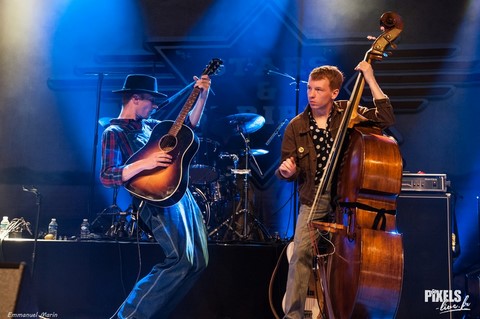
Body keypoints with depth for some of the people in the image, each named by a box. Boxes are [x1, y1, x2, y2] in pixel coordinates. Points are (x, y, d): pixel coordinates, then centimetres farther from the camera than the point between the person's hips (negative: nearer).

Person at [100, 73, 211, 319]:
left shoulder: (149, 125, 19)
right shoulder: (114, 133, -5)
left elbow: (188, 125, 28)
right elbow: (107, 177, -16)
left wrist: (202, 96, 17)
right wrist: (144, 163, -27)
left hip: (180, 192, 9)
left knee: (198, 260, 7)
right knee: (182, 260, -21)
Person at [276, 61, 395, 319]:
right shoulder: (296, 127, 4)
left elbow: (386, 118, -11)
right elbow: (288, 173, 7)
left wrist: (370, 80, -15)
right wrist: (285, 171, -18)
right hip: (313, 198, 1)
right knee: (301, 251, -16)